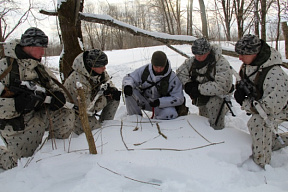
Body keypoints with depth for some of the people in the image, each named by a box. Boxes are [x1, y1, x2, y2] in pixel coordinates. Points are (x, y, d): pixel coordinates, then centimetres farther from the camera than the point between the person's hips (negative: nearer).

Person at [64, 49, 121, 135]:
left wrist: (113, 91, -21)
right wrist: (106, 98, -25)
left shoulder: (100, 71, -17)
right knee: (94, 125, -25)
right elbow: (88, 109, -32)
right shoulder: (78, 81, -38)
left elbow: (108, 83, 4)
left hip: (91, 99, 7)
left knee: (115, 98, -8)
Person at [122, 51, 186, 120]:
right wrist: (128, 85, -34)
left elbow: (179, 98, -19)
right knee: (130, 90, -23)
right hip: (144, 101, 2)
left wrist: (160, 102, -32)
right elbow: (129, 77, -7)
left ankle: (156, 118, 1)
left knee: (169, 114, -35)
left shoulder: (172, 77, -19)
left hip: (163, 105, -2)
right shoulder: (145, 70, -15)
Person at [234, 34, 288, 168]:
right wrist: (240, 90, -17)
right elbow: (243, 81, 7)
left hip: (272, 113, -8)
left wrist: (245, 103, -23)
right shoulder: (248, 64, -12)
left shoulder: (274, 75, -37)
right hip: (257, 109, 8)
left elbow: (271, 106, -33)